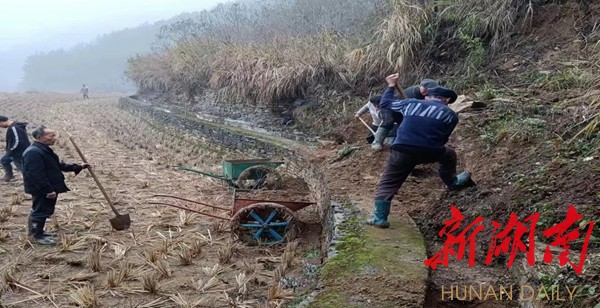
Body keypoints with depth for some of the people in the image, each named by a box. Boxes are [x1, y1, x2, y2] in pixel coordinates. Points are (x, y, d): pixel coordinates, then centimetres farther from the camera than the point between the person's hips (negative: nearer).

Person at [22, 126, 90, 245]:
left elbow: (58, 166, 19)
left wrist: (77, 167, 14)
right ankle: (36, 235, 11)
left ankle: (37, 232, 32)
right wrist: (48, 190, -27)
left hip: (49, 189, 11)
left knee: (43, 211, 20)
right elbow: (36, 175, -28)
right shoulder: (33, 153, -23)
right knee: (41, 211, -1)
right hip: (41, 191, -11)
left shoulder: (44, 150, 12)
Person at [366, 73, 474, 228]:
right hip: (430, 152, -1)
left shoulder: (411, 103, 15)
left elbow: (385, 103, 26)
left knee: (387, 184, 11)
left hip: (402, 151, 1)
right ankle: (452, 182, 50)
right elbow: (443, 138, 16)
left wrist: (391, 86, 42)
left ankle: (380, 218, 8)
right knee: (449, 155, 32)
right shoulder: (450, 114, 11)